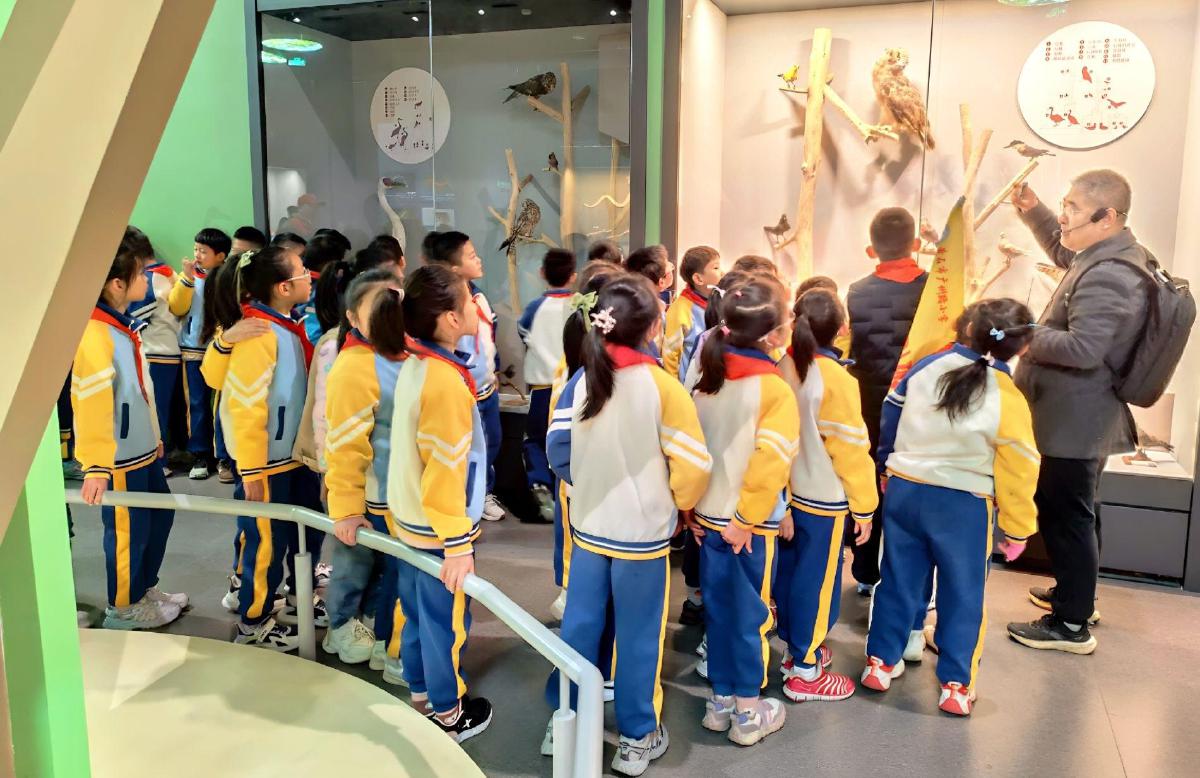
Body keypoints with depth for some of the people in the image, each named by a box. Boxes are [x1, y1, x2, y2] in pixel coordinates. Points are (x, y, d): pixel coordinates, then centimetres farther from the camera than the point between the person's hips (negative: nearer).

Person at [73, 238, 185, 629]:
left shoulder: (125, 325, 7)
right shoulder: (94, 335, -23)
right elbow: (91, 406, -27)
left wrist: (154, 435, 20)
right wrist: (96, 466, -29)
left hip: (144, 449, 9)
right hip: (119, 458, -9)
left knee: (160, 515, 20)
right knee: (128, 531, 6)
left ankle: (145, 588, 38)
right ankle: (123, 607, 26)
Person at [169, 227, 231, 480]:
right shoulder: (188, 275, 5)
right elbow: (176, 308, -6)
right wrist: (187, 278, -13)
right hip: (193, 350, 3)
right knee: (197, 404, 6)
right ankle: (200, 455, 13)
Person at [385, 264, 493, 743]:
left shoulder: (415, 364, 1)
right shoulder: (446, 381, -26)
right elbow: (446, 470, -25)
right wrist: (457, 544, -21)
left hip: (409, 516, 8)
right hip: (437, 526, -8)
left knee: (418, 611, 22)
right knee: (446, 621, 9)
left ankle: (420, 693, 40)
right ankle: (449, 716, 26)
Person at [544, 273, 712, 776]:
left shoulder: (582, 378, -5)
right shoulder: (661, 385, -17)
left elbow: (558, 448, 1)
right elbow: (694, 464, -14)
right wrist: (676, 505, 5)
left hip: (588, 526, 4)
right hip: (642, 533, -4)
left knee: (580, 625, 15)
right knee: (638, 635, 10)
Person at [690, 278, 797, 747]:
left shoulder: (708, 381, 2)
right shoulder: (775, 390, -17)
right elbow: (769, 464, -23)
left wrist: (693, 507, 9)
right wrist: (746, 520, -14)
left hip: (709, 517, 6)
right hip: (749, 525, -6)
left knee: (718, 609, 17)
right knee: (750, 614, 9)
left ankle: (721, 701, 30)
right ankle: (749, 713, 23)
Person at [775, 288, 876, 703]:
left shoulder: (784, 366, -5)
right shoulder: (836, 380, -22)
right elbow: (850, 448, -16)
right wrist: (864, 506, -5)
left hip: (786, 490, 6)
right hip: (823, 497, -6)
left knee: (789, 571, 18)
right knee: (816, 579, 6)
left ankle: (797, 648, 36)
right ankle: (805, 671, 17)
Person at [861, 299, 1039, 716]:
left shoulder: (925, 367, -5)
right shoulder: (1008, 399, -16)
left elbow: (890, 419, 7)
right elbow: (1017, 473, -10)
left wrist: (891, 471, 22)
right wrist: (1018, 528, 3)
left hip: (903, 492, 4)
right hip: (963, 507, -4)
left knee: (898, 581, 16)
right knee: (962, 594, 12)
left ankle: (881, 661, 27)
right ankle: (956, 685, 20)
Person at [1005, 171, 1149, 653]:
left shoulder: (1106, 277, -26)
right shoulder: (1109, 256, 8)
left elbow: (1082, 347, -32)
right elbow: (1064, 251, 28)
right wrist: (1033, 211, 13)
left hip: (1075, 421, -11)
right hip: (1082, 417, 11)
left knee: (1065, 515, -2)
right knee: (1075, 511, 23)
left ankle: (1072, 625, 9)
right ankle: (1075, 594, 39)